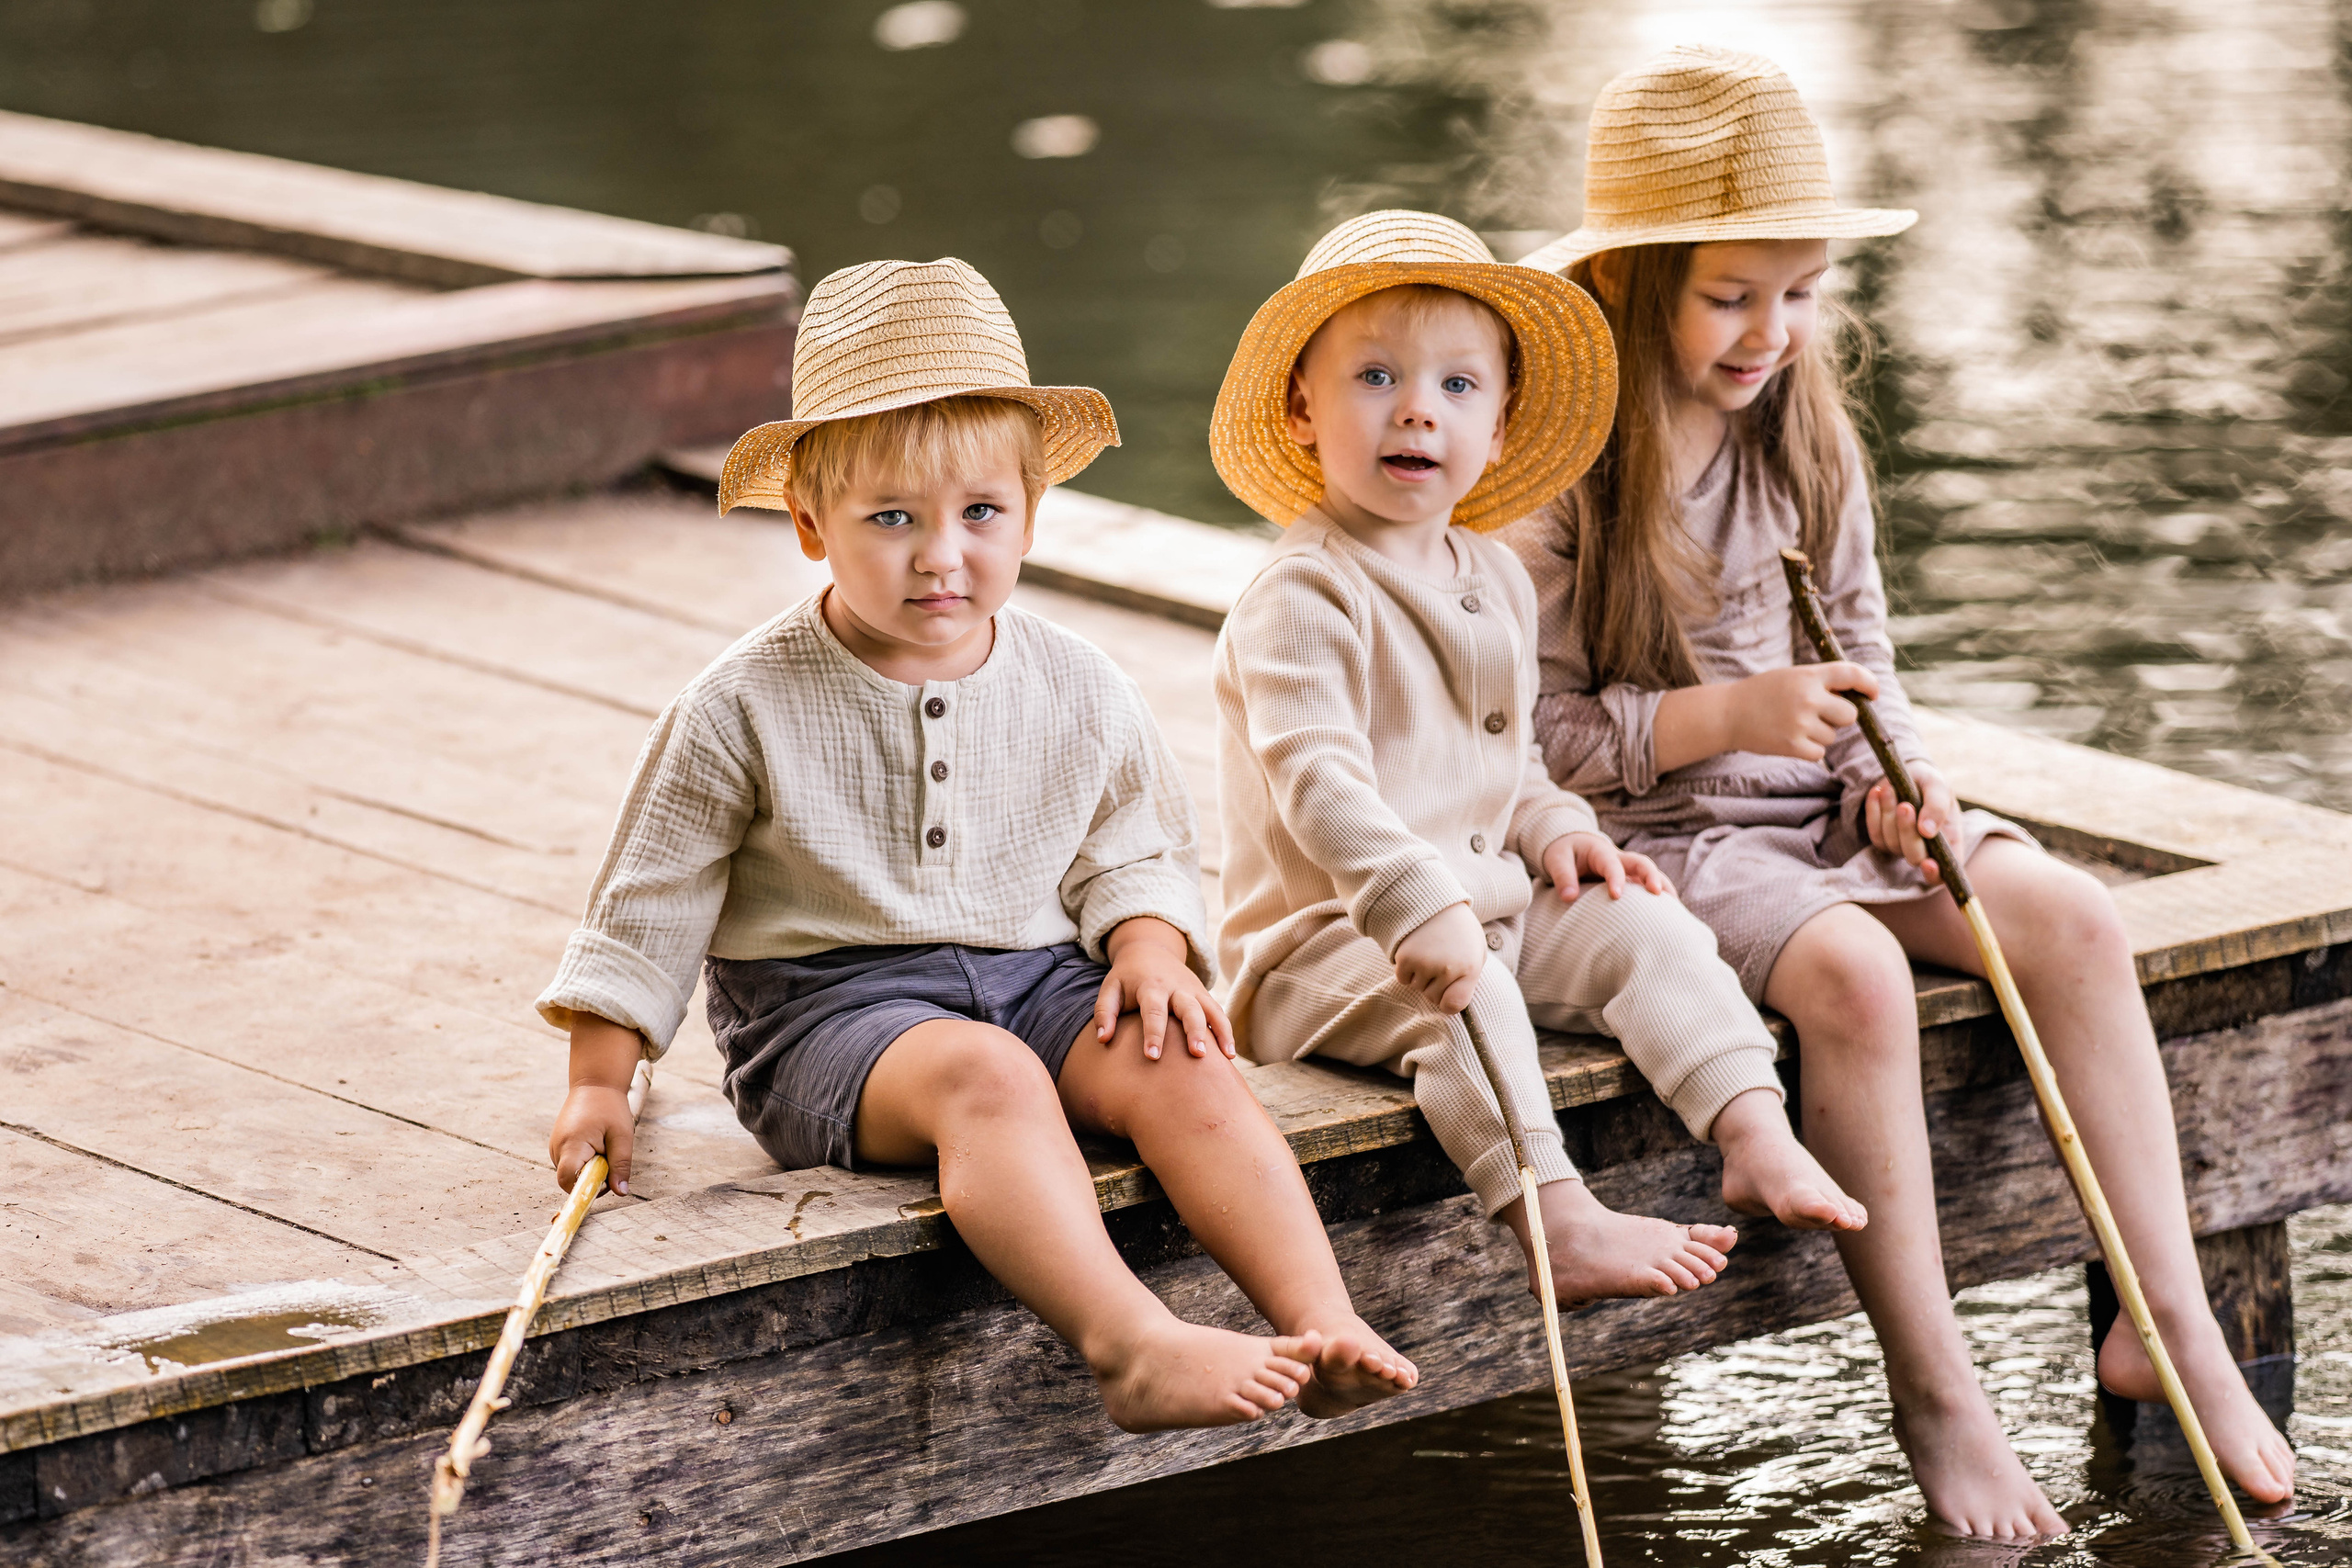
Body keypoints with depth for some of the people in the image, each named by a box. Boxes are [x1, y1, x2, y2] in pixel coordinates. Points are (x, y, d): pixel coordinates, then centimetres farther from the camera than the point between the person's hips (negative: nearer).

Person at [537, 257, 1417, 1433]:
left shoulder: (1079, 695, 6)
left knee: (1178, 1067, -26)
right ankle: (1134, 1347, -53)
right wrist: (598, 1082, 0)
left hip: (1036, 979, 4)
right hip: (827, 1001, -4)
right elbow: (650, 901, 2)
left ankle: (1324, 1322, -36)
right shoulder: (747, 709, -4)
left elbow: (1131, 850, 17)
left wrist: (1147, 942, -5)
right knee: (983, 1073, -36)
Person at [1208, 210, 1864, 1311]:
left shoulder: (1495, 579, 12)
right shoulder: (1302, 599, -17)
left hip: (1491, 905, 8)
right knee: (1461, 996, -33)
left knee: (1648, 927, -10)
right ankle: (1561, 1224, -39)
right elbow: (1318, 786, -30)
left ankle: (1758, 1139, -16)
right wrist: (1418, 910, -42)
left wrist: (1553, 829, 2)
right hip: (1327, 940, -8)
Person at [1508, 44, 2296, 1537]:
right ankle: (1934, 1389, -25)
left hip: (1822, 809, 7)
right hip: (1655, 838, -7)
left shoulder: (1806, 438, 9)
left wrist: (1894, 771, -4)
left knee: (2077, 918, -14)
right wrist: (1725, 715, -22)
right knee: (1854, 971, -33)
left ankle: (2169, 1323, -10)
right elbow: (1521, 735, -14)